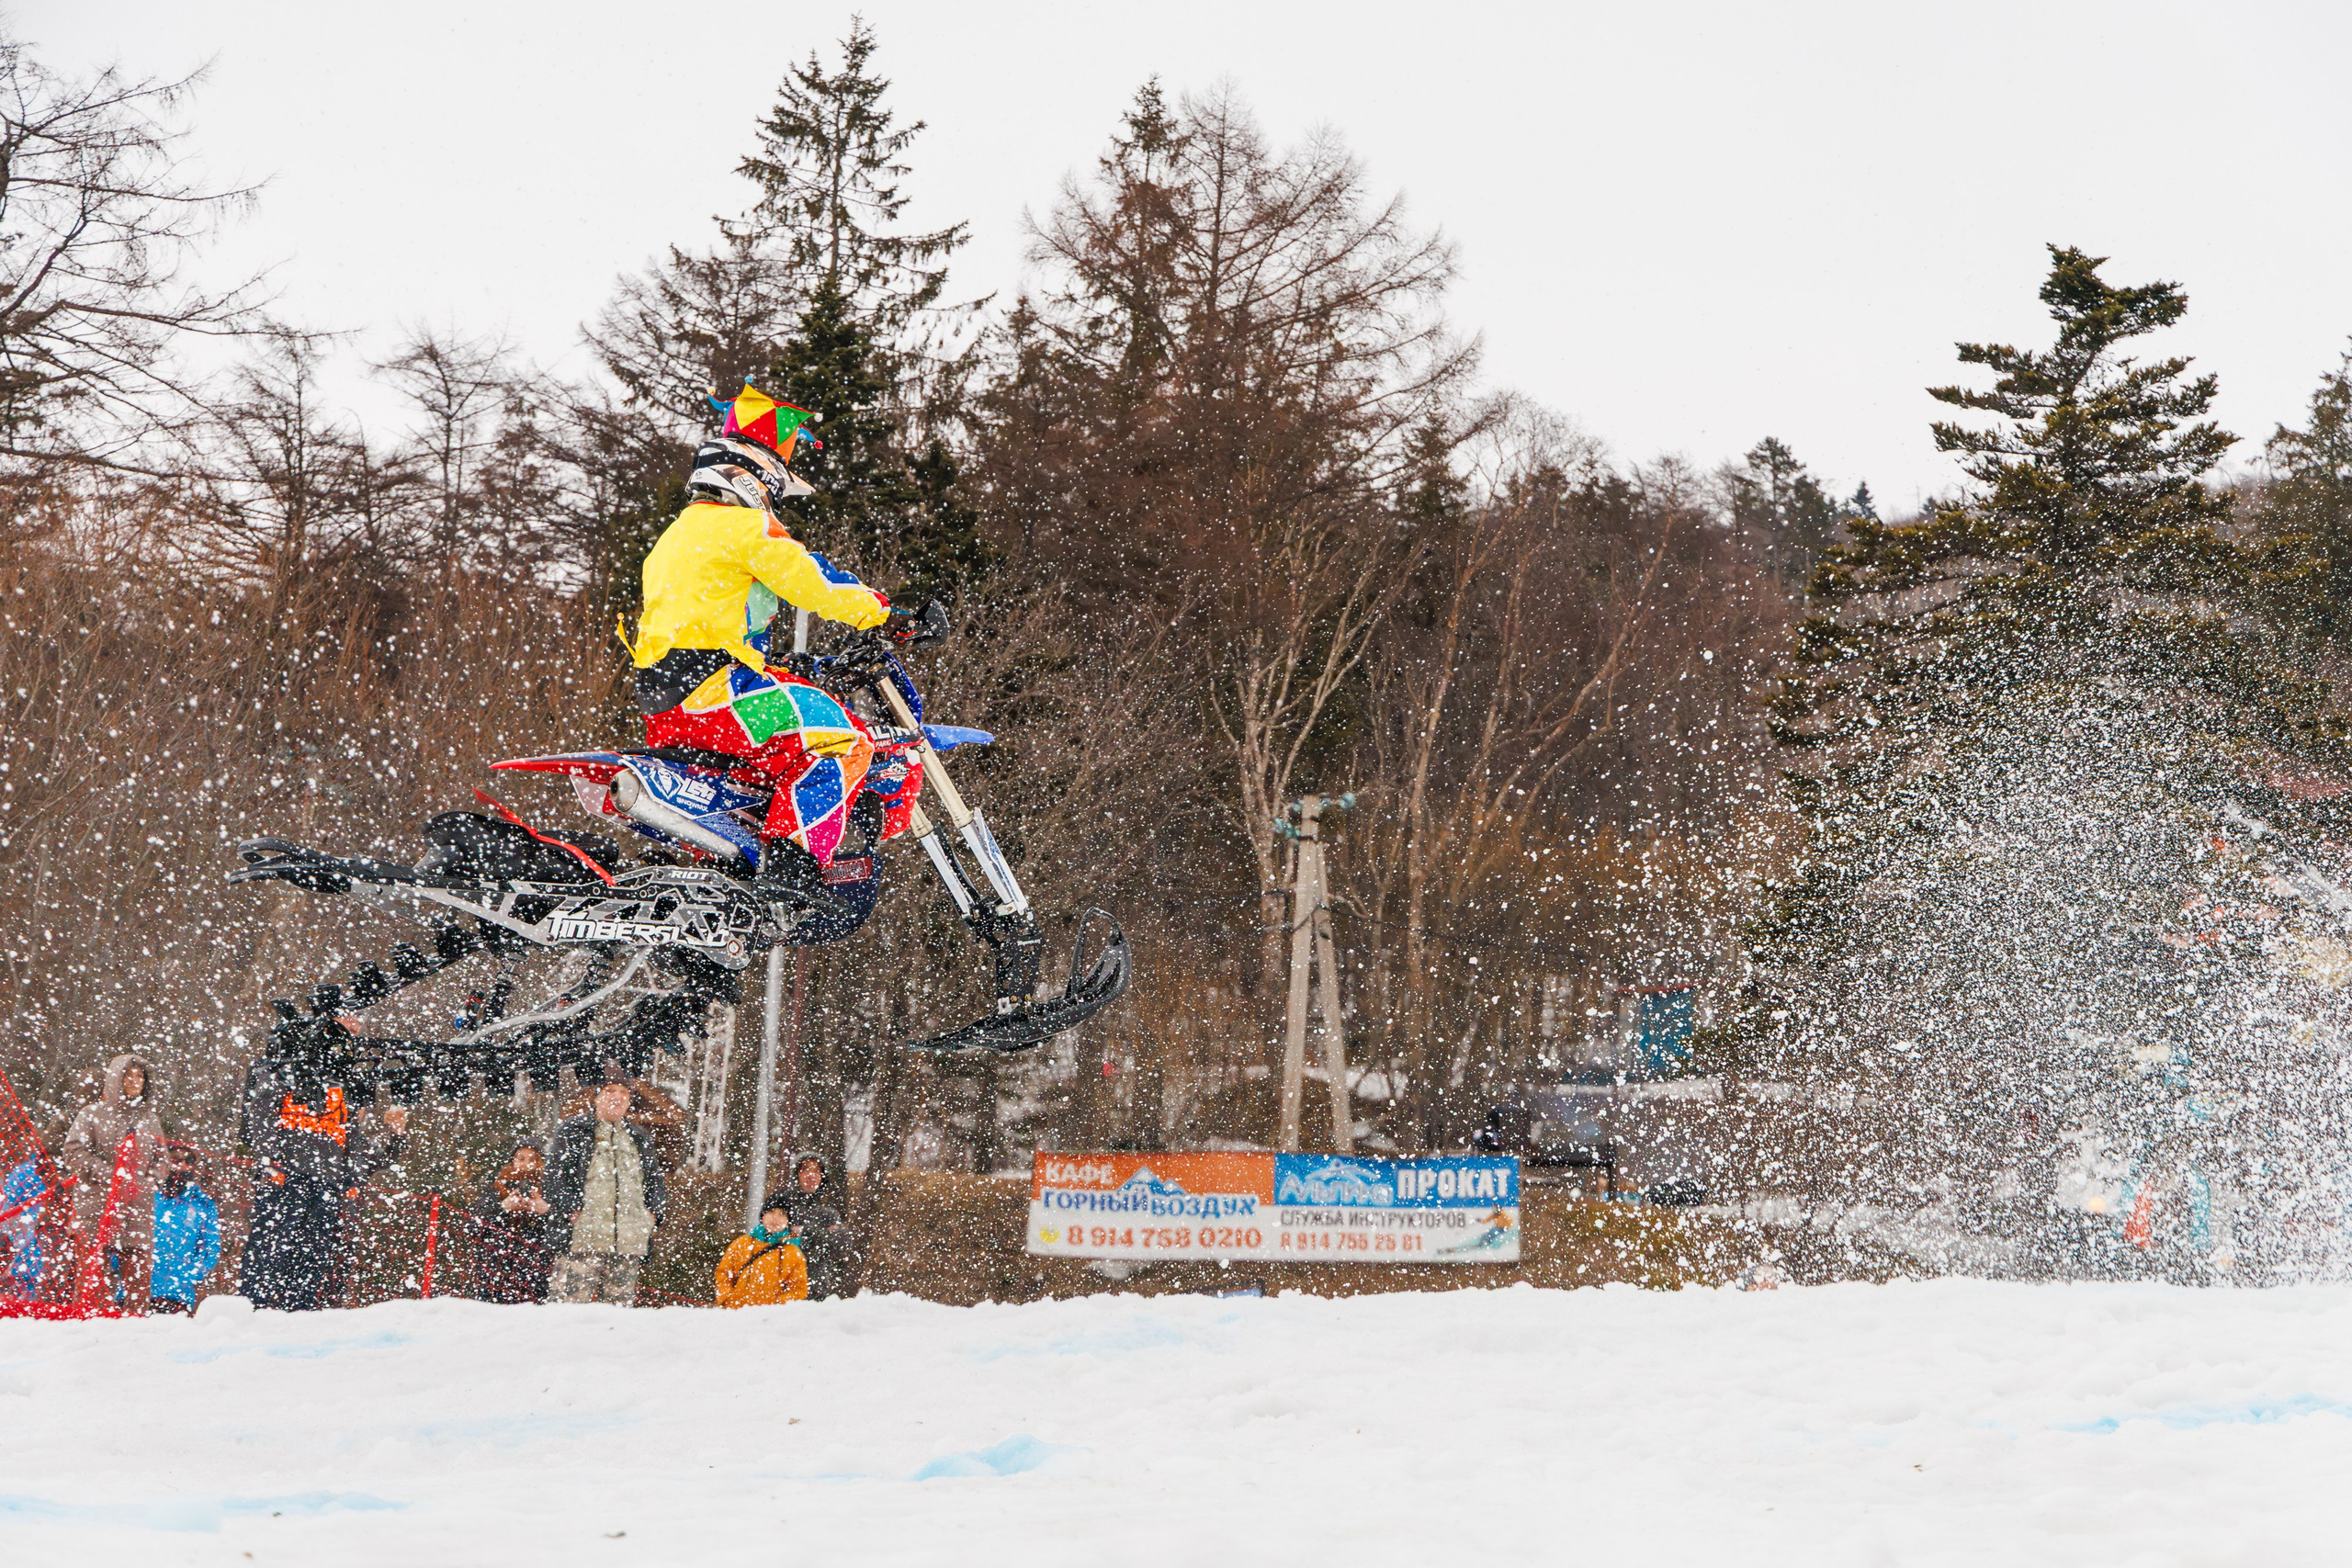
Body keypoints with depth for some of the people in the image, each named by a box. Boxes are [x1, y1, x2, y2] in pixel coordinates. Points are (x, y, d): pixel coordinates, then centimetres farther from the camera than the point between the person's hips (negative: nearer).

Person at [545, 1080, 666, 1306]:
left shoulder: (640, 1139, 22)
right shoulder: (573, 1132, 8)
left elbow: (654, 1180, 25)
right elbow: (556, 1175, 1)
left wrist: (654, 1212, 6)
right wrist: (571, 1209, -13)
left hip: (629, 1243, 4)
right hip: (581, 1237, -4)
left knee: (620, 1303, 3)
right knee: (572, 1297, -13)